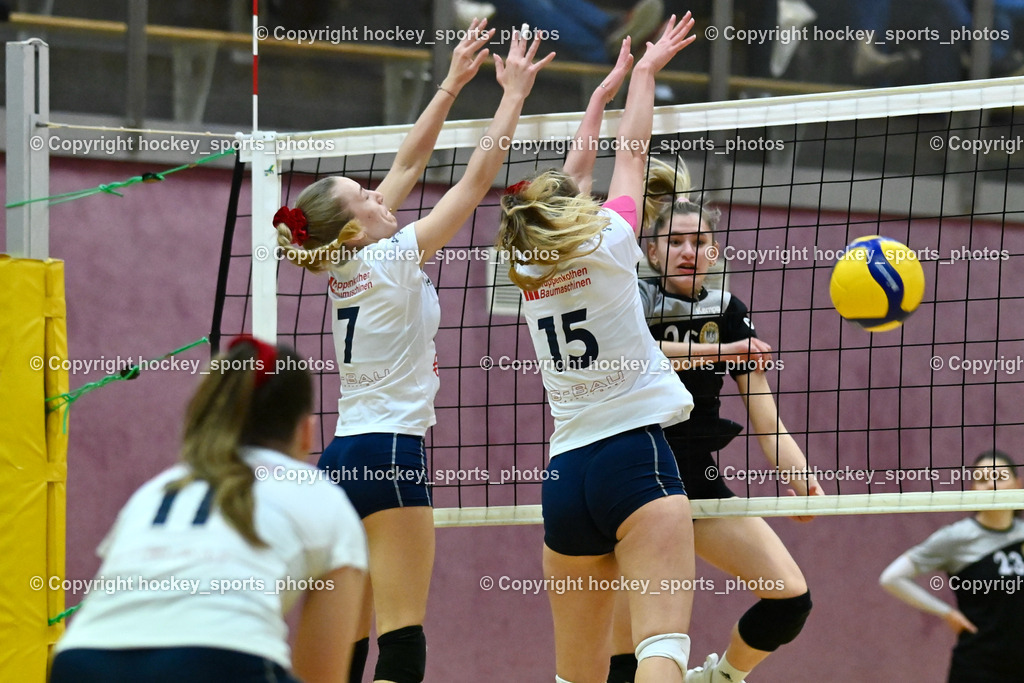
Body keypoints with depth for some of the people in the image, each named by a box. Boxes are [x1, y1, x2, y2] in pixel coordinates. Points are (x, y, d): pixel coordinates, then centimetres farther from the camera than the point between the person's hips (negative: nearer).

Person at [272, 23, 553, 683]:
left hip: (343, 457, 8)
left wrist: (453, 83, 21)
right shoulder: (391, 262, -11)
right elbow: (477, 179, -8)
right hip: (389, 455, -8)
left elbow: (409, 162, 17)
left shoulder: (346, 262, 9)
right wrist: (515, 93, -1)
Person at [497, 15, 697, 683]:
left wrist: (600, 95, 38)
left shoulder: (527, 271, 12)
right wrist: (645, 72, 28)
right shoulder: (606, 246, -1)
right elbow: (632, 153, 13)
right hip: (635, 452, -6)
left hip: (565, 474, 6)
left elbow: (566, 188, 28)